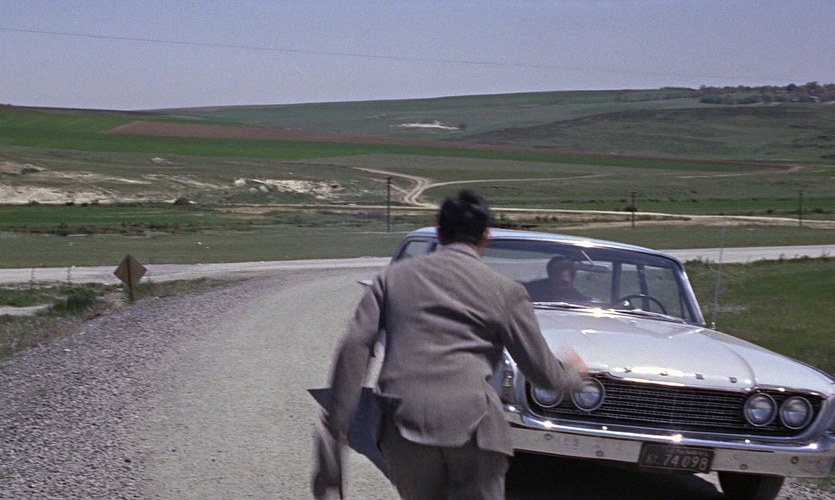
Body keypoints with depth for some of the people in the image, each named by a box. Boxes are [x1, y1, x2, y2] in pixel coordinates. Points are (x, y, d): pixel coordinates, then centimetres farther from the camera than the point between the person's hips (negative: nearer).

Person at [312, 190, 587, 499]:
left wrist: (335, 427, 3)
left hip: (401, 426, 3)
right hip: (471, 425, -2)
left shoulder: (394, 276, 15)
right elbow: (542, 372, 13)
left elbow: (354, 346, 4)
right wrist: (572, 371, 36)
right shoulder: (505, 291, 9)